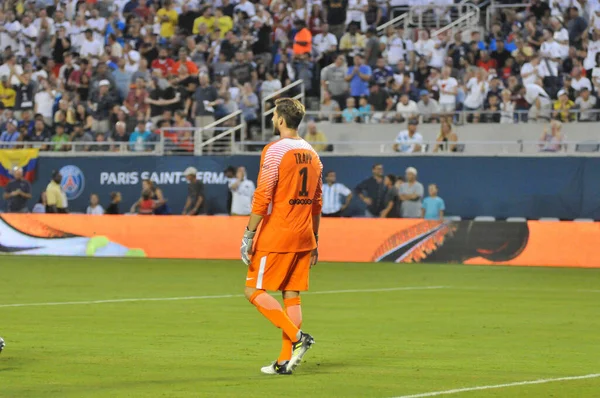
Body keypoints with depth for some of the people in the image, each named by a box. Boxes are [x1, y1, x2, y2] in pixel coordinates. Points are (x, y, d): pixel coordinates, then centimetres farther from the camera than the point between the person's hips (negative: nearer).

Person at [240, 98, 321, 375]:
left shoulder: (274, 151, -10)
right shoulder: (312, 154, 12)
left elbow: (262, 198, -16)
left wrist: (249, 235, -13)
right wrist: (314, 241, 22)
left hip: (276, 237, -7)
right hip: (303, 237, 7)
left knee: (254, 290, -1)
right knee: (292, 296, 8)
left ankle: (297, 337, -13)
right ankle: (286, 360, 5)